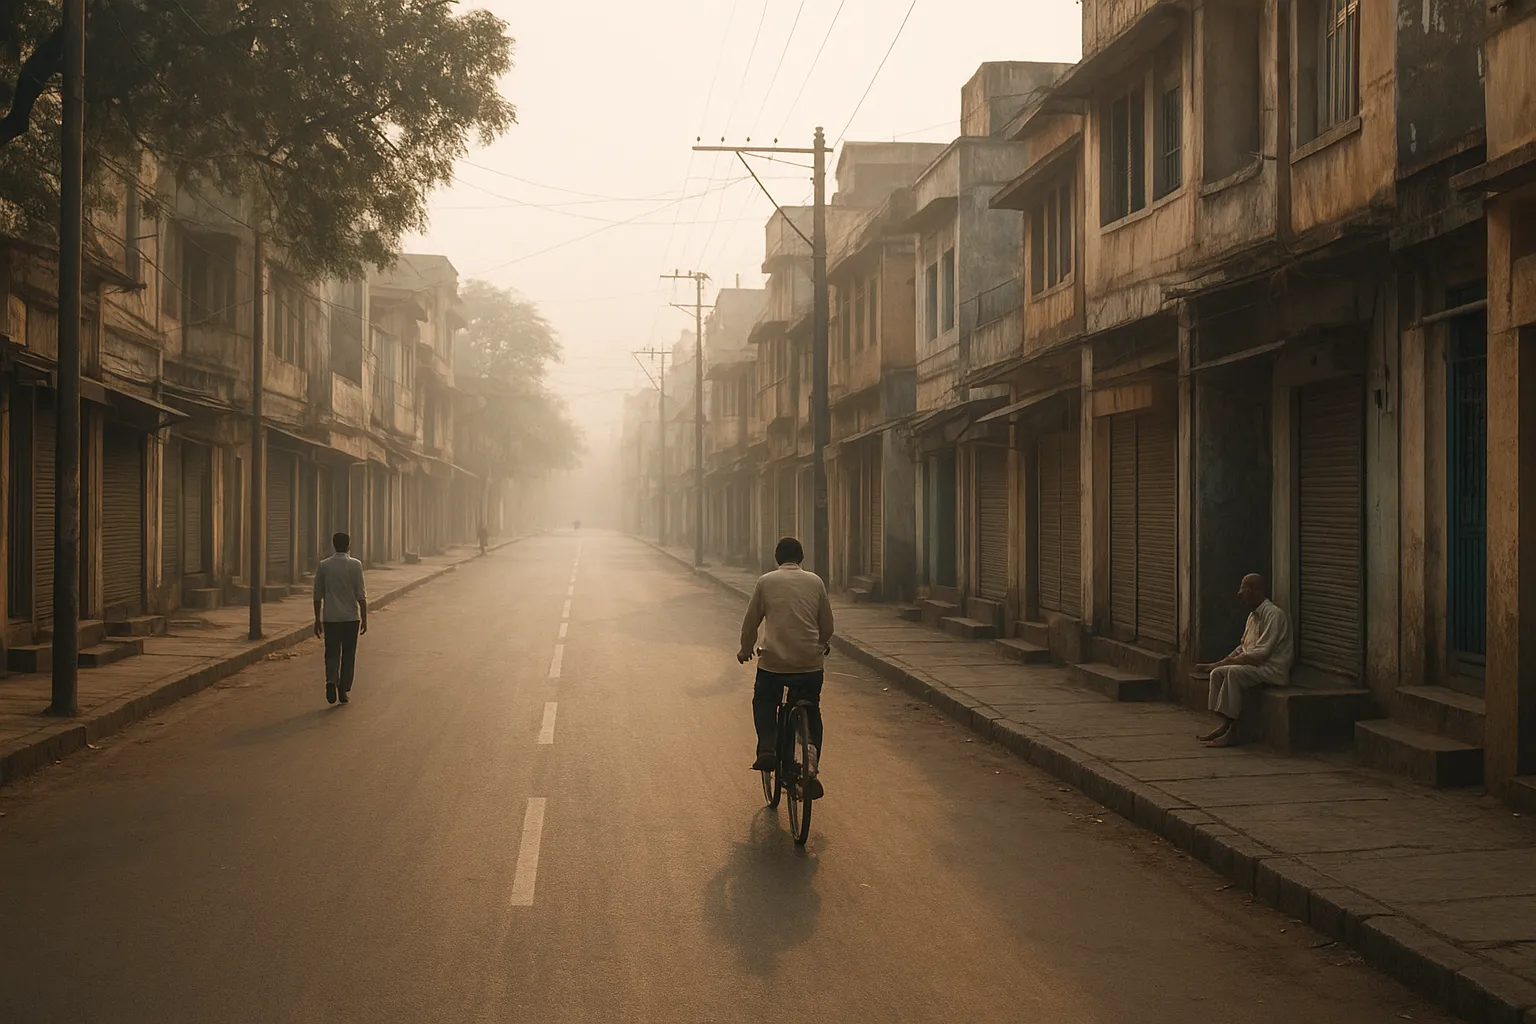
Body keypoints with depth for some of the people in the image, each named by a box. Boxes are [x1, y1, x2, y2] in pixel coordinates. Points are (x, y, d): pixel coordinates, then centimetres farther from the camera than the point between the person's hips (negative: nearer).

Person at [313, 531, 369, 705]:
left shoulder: (323, 566, 2)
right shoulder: (355, 565, -6)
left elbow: (317, 595, 4)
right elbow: (361, 594, -8)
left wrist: (317, 619, 12)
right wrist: (364, 618, -2)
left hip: (330, 618, 1)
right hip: (351, 617, -1)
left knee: (332, 653, 6)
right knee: (348, 654, 9)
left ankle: (331, 681, -18)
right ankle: (343, 690, 10)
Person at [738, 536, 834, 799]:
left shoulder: (766, 582, 3)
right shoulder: (815, 582, 7)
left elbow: (750, 622, 8)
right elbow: (827, 624, 12)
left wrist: (746, 650, 25)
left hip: (773, 661, -1)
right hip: (810, 662, 1)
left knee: (764, 704, 23)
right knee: (811, 714, 17)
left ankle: (767, 748, -1)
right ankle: (811, 764, 0)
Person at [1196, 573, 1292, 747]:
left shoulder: (1273, 614, -15)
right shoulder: (1253, 615, 15)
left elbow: (1261, 652, -22)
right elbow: (1243, 648, 20)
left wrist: (1227, 662, -17)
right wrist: (1218, 664, 6)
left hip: (1273, 670, -9)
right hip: (1254, 665, 9)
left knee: (1234, 672, -30)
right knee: (1217, 673, -10)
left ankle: (1230, 731, -24)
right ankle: (1225, 726, -15)